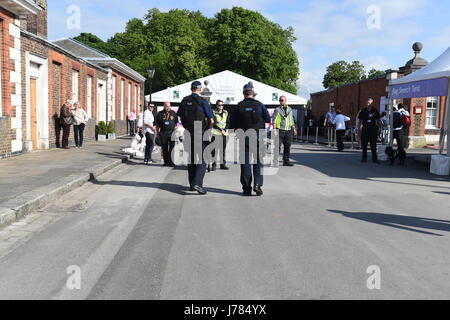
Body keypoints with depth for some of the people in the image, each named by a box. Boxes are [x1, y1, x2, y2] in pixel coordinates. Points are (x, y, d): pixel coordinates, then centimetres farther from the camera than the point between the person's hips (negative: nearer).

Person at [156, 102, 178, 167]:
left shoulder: (173, 113, 11)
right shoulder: (160, 114, 9)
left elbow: (177, 123, 16)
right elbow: (157, 125, 11)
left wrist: (175, 129, 3)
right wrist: (157, 133, 7)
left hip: (171, 132, 0)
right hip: (163, 133, 0)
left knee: (172, 147, -7)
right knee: (164, 148, 4)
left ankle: (170, 161, -4)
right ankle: (166, 162, 12)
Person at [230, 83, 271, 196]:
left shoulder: (239, 106, -1)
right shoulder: (259, 105, -2)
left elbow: (232, 123, 2)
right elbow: (268, 120, 3)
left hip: (243, 138, 1)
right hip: (258, 137, -1)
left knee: (245, 163, 6)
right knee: (258, 162, 7)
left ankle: (246, 188, 7)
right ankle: (257, 184, -6)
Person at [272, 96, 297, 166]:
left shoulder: (289, 109, 17)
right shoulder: (277, 110, 1)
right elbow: (274, 120, -5)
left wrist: (294, 128, 19)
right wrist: (274, 129, -16)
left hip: (288, 131, 5)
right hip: (280, 130, -5)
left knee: (287, 146, 5)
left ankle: (286, 161, 12)